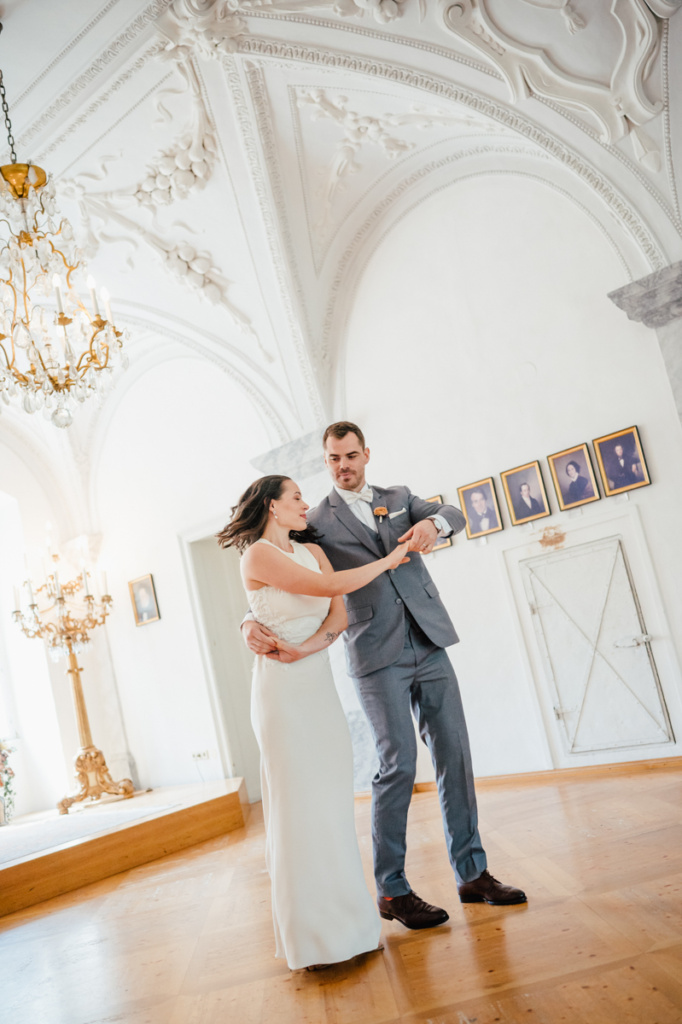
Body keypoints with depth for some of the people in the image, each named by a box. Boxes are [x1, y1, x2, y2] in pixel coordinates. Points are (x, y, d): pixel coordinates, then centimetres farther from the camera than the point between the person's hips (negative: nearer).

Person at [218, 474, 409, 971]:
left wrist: (308, 646, -15)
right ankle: (312, 935, 11)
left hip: (321, 683, 7)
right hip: (283, 689, -7)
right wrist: (388, 559, -5)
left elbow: (340, 613, 3)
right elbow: (331, 586, -17)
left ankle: (340, 919, 24)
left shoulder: (313, 550, 14)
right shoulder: (258, 555, -9)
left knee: (330, 803, 11)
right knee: (299, 807, -1)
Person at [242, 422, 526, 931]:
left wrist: (433, 523, -22)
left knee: (455, 755, 5)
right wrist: (252, 622, -21)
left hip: (428, 645, 4)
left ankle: (473, 873, 17)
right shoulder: (317, 523, 6)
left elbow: (454, 515, 2)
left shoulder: (399, 497, 16)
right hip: (377, 656, -4)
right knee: (399, 763, -7)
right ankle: (392, 889, 8)